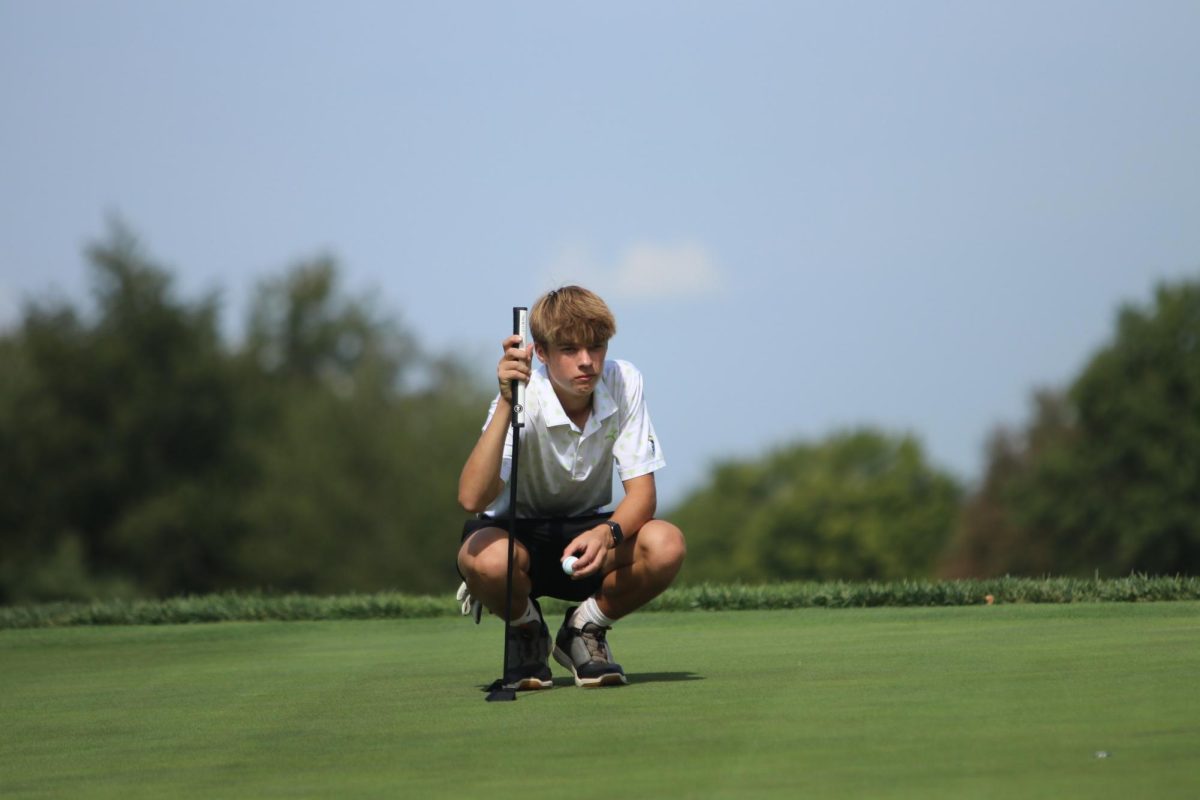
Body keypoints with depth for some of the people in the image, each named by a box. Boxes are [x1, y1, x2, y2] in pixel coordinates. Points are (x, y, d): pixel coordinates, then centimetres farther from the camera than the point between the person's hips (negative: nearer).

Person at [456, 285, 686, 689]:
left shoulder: (623, 381, -13)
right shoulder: (525, 398, -25)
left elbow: (641, 490, -14)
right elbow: (472, 498, -39)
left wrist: (608, 533, -37)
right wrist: (507, 403, -46)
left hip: (588, 531, 3)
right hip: (516, 531, -3)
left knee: (666, 545, -29)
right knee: (484, 559, -39)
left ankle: (584, 629, 2)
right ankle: (526, 632, -1)